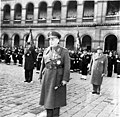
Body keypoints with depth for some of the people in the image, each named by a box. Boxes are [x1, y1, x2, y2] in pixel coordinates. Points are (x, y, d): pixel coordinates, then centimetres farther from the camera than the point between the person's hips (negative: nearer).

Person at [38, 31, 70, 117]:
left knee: (56, 98, 6)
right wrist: (41, 77, 8)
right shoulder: (46, 51, 7)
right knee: (48, 98, 11)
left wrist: (65, 79, -16)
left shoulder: (64, 51, -6)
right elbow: (43, 64, 11)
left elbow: (67, 66, -11)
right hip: (47, 77, 4)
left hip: (58, 78, -4)